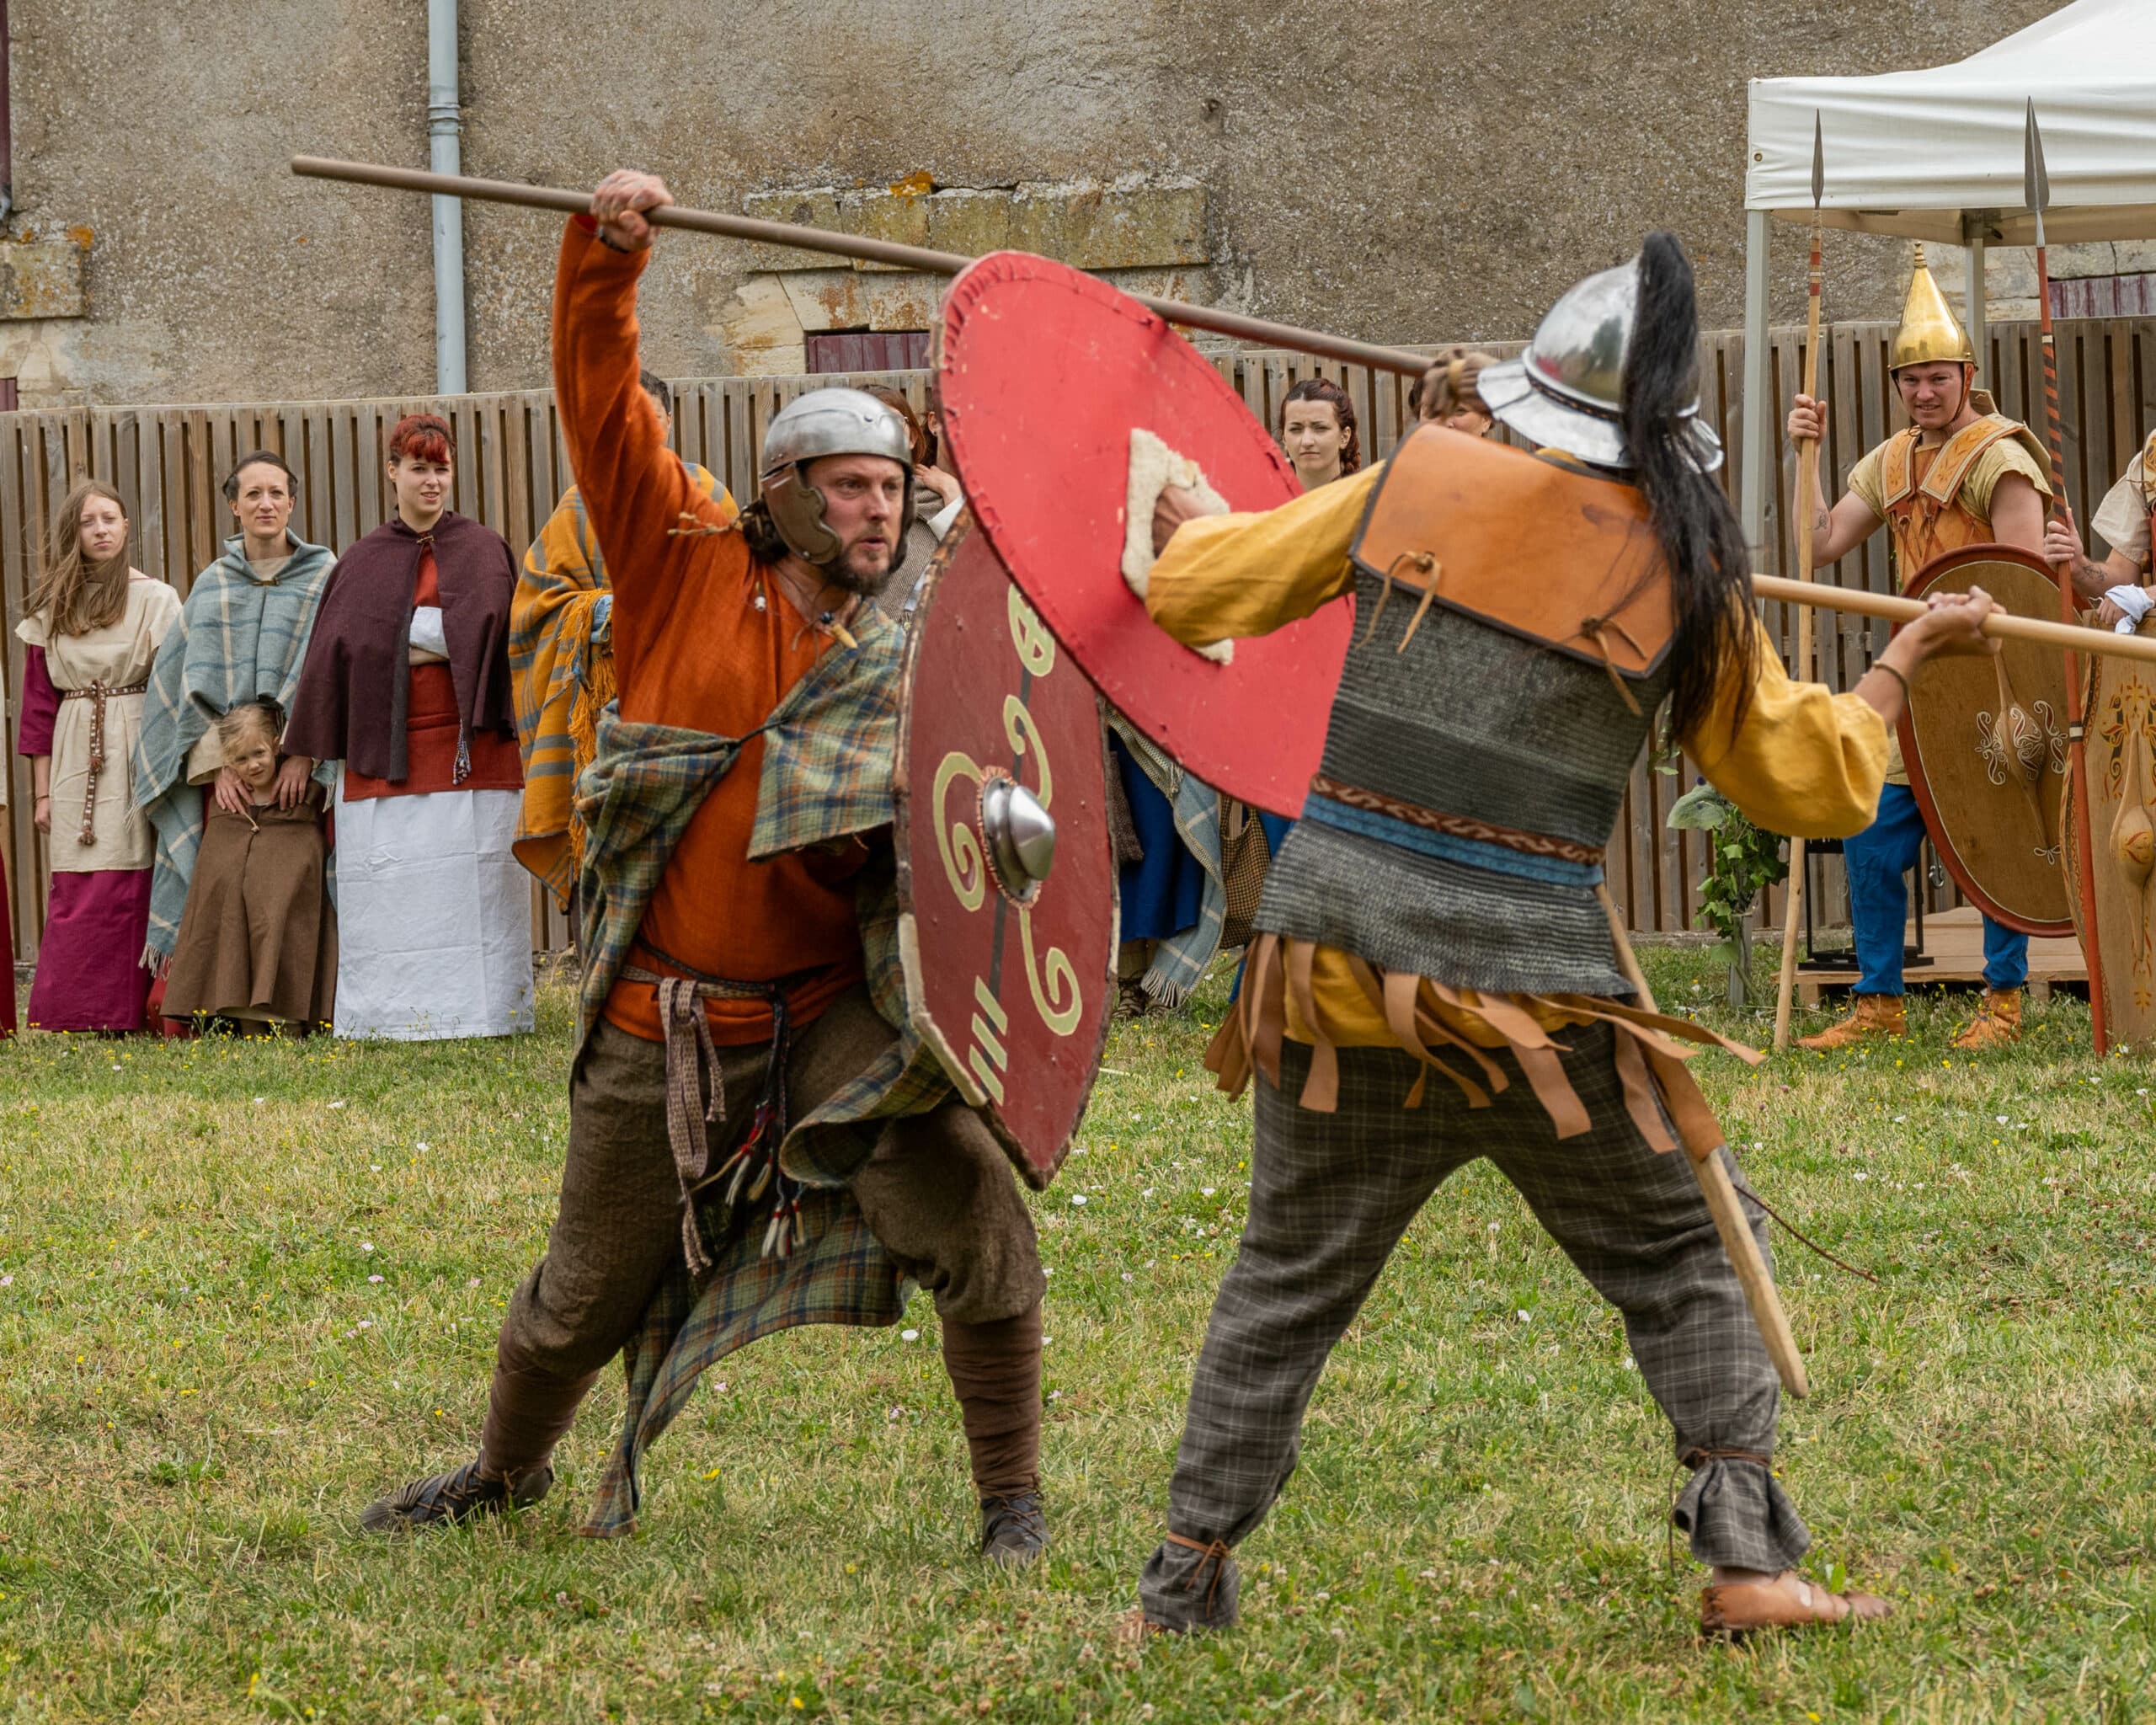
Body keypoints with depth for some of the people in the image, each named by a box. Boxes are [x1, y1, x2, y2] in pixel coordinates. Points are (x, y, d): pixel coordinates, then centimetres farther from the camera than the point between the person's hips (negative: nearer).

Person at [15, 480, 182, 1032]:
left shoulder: (156, 600, 3)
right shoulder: (49, 609, 11)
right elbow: (38, 702, 11)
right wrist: (41, 790, 6)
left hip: (137, 757, -2)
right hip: (75, 765, 2)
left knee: (131, 884, -7)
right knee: (76, 891, -3)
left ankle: (127, 1009, -4)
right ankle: (70, 1013, 0)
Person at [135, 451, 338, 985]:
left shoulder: (325, 577, 5)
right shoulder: (213, 585, 11)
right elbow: (194, 680, 5)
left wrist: (304, 751, -15)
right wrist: (218, 760, -9)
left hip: (299, 766, -2)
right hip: (221, 766, 2)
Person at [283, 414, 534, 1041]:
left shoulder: (482, 550, 9)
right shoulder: (362, 562, 12)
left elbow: (478, 631, -5)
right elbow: (337, 650, 3)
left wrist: (396, 640, -7)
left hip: (466, 747, -1)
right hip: (382, 751, 1)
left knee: (471, 888, -4)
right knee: (387, 893, -4)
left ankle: (477, 1010, -2)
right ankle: (385, 1016, -2)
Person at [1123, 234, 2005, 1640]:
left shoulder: (1420, 485, 2)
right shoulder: (1684, 574, -1)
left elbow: (1199, 592, 11)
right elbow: (1814, 782, 8)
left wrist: (1188, 528, 34)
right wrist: (1905, 661, 24)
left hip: (1339, 950, 2)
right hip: (1528, 983, -2)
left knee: (1288, 1285, 15)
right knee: (1682, 1254, 16)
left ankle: (1187, 1583, 18)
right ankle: (1750, 1560, 8)